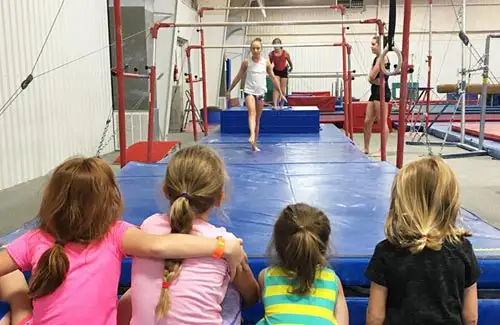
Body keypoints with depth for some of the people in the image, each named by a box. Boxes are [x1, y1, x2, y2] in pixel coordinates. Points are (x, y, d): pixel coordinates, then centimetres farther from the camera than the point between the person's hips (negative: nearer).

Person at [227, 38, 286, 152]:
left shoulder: (266, 62, 2)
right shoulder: (246, 62, -1)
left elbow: (273, 78, 9)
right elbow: (238, 77, 8)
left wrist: (280, 93, 11)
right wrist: (229, 90, 10)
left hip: (260, 92, 3)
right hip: (249, 91, -3)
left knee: (258, 119, 9)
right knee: (252, 112, -28)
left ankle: (254, 144, 17)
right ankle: (252, 135, -46)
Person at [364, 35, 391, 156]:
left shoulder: (382, 58, -12)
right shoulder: (377, 58, 17)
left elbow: (372, 76, -19)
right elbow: (370, 78, 7)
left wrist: (374, 78, 0)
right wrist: (375, 80, -10)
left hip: (382, 92, -10)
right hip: (375, 92, 10)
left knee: (382, 122, -4)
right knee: (367, 121, 10)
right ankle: (366, 149, 19)